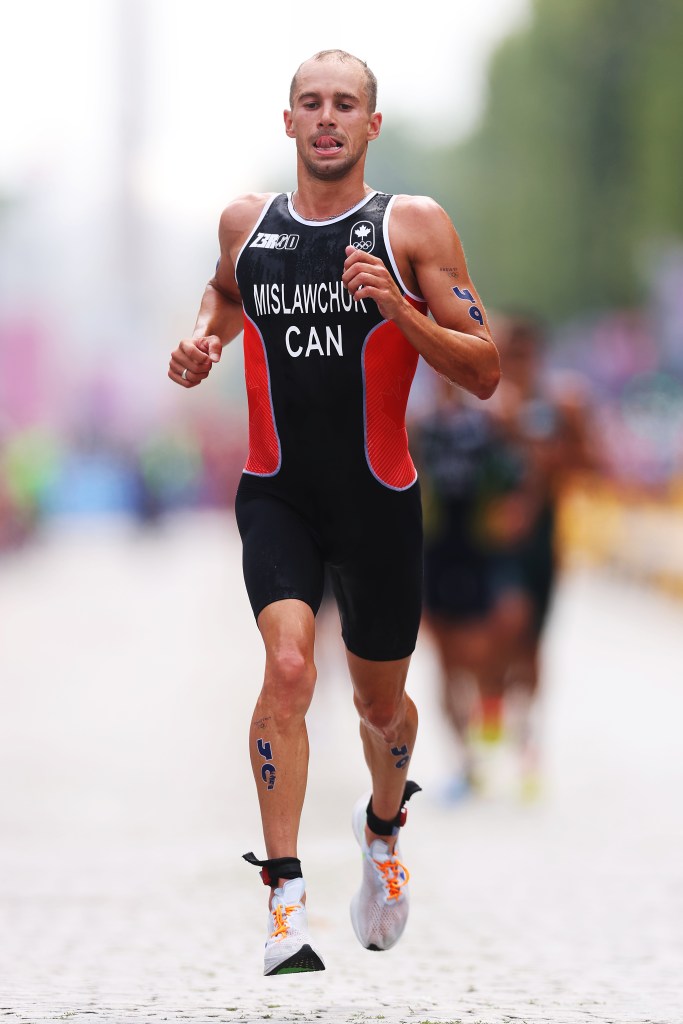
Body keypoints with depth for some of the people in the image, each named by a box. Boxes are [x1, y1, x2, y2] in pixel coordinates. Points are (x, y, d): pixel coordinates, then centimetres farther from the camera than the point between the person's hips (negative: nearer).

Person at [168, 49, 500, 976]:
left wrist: (401, 309, -23)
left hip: (378, 500, 0)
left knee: (380, 701, 15)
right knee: (288, 666, -23)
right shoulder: (246, 222, 3)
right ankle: (285, 896, -21)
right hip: (277, 496, 0)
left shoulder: (414, 226, -6)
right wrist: (203, 340, 7)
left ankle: (384, 828, 49)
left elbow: (485, 373, -8)